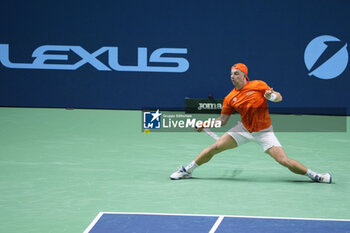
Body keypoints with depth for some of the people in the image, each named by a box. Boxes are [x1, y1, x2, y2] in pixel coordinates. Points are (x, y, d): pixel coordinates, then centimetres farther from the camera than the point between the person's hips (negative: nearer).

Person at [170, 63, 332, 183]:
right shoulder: (230, 98, -3)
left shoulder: (258, 85, -10)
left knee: (285, 161, -17)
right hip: (244, 129, 3)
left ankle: (313, 175, 4)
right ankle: (187, 171, 10)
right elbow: (222, 120, 5)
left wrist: (273, 96, -29)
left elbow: (279, 97, -6)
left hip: (264, 132, -3)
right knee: (215, 148, -7)